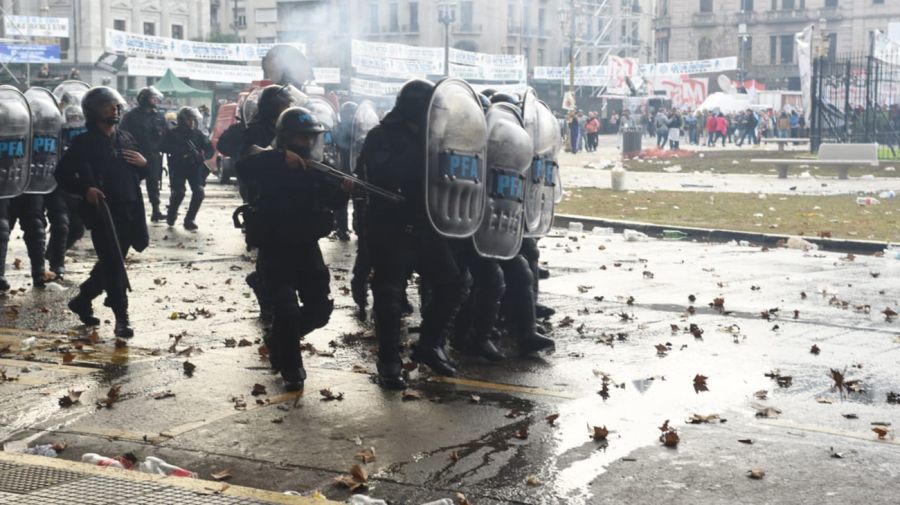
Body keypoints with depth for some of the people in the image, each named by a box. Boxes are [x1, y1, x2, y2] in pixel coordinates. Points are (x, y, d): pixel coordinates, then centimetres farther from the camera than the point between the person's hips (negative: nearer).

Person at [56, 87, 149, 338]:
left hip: (129, 212, 6)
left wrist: (144, 164, 0)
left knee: (110, 264, 16)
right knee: (114, 267, -6)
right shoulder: (84, 142, -4)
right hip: (103, 212, -6)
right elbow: (62, 174, -4)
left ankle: (82, 300, 34)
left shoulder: (126, 138, 15)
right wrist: (85, 190, -19)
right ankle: (121, 318, 1)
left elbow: (140, 175, 24)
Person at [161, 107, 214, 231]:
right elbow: (163, 147, -9)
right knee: (179, 192, -18)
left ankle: (189, 220, -4)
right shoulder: (173, 133, 3)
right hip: (178, 166, -2)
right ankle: (171, 215, 12)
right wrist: (178, 151, -22)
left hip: (195, 166, 3)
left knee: (199, 191, -17)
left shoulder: (198, 134, 11)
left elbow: (209, 148, 9)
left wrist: (204, 155, -14)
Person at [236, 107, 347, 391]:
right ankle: (290, 368, 3)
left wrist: (345, 188, -25)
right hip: (275, 248, -5)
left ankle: (280, 341, 30)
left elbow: (334, 201, -2)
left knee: (320, 309, 4)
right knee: (287, 308, -15)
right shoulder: (272, 164, -8)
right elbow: (243, 168, -28)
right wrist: (281, 158, -37)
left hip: (306, 246, 5)